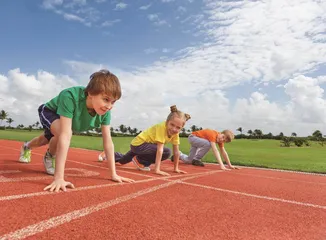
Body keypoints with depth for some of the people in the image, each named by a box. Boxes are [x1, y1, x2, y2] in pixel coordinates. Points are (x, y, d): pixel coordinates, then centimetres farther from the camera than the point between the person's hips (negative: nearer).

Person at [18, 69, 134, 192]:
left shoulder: (105, 111, -33)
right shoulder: (70, 96, -48)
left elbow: (108, 142, -28)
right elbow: (65, 136, -54)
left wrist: (113, 174, -28)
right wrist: (59, 178, -56)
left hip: (71, 121, 5)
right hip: (49, 112, -5)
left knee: (49, 139, 30)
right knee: (61, 132, -37)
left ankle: (27, 147, 67)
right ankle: (49, 157, -1)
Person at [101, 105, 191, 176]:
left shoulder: (175, 132, -11)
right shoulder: (162, 127, -31)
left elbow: (176, 151, -5)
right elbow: (160, 150, -35)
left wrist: (176, 168, -3)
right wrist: (157, 169, -36)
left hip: (148, 145, 8)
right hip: (139, 143, -8)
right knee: (166, 152, -27)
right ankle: (140, 161, -7)